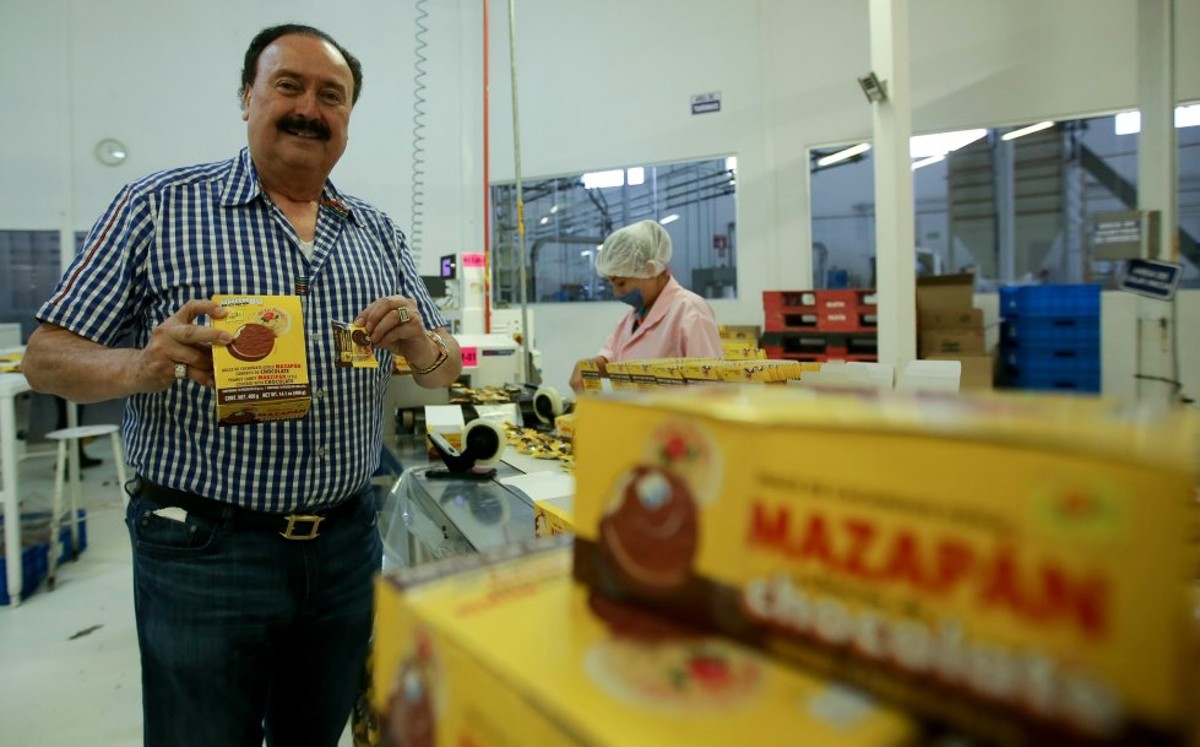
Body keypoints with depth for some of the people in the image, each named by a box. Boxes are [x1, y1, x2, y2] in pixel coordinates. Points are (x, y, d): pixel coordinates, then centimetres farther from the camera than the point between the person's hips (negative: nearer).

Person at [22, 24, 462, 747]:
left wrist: (419, 342, -15)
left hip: (346, 543, 4)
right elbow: (47, 357, -3)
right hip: (203, 548, -3)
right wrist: (142, 367, -24)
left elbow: (446, 369, 8)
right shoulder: (157, 207, -4)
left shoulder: (378, 232, 6)